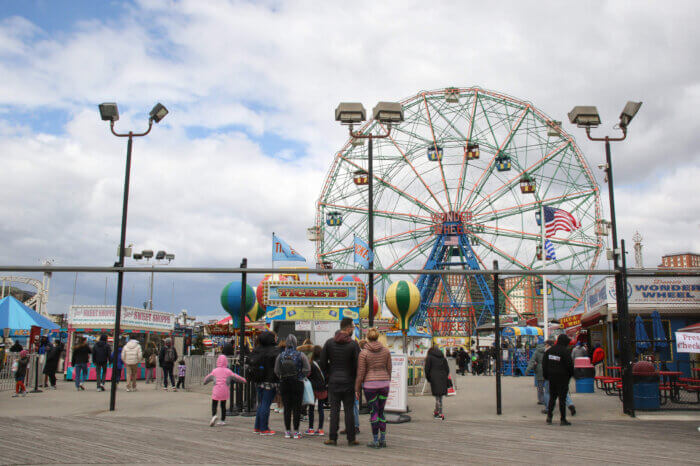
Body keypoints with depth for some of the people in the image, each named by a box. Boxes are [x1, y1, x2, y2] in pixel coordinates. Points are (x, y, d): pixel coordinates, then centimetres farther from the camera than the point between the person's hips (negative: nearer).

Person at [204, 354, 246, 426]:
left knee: (214, 404, 4)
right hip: (224, 391, 1)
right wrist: (243, 380, 17)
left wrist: (205, 382, 37)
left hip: (216, 391, -1)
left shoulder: (214, 371, 2)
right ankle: (223, 420, 15)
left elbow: (208, 378, 16)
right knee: (223, 405, 12)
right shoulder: (228, 371, 0)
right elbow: (235, 377, 3)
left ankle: (213, 415, -23)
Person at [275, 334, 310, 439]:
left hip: (284, 383, 2)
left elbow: (276, 371, 0)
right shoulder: (301, 355, -8)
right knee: (297, 408, 5)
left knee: (287, 408, 9)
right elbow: (307, 369, -9)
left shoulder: (280, 356, -2)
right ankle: (296, 431, 6)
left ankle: (287, 431, 12)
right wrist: (301, 376, 8)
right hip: (298, 383, -2)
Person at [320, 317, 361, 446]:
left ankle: (332, 438, 5)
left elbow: (323, 363, 2)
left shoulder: (329, 343, 1)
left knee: (334, 410, 6)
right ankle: (351, 439, 8)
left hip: (333, 381, 2)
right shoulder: (353, 344, -8)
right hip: (348, 382, -2)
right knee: (349, 410, 4)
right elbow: (358, 364, -9)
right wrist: (355, 378, 7)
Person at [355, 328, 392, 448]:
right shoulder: (386, 350, 2)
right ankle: (383, 439, 14)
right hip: (384, 383, 3)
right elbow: (389, 369, 7)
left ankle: (375, 441, 6)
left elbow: (360, 373, -7)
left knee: (374, 412, 3)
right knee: (381, 411, 14)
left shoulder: (364, 353, -8)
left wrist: (357, 389, 0)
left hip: (370, 384, -3)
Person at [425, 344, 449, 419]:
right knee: (440, 396, 14)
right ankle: (436, 412, 26)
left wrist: (428, 379, 9)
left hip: (435, 379, -5)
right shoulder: (442, 357, 17)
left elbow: (427, 369, -1)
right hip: (443, 378, 5)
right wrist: (445, 377, 17)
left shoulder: (429, 357, 3)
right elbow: (447, 369, 14)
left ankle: (440, 414, -5)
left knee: (438, 397, -3)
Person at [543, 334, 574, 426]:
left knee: (552, 397, 15)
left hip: (551, 377, 5)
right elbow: (570, 364, -12)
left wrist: (546, 375, 16)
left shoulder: (549, 350, 6)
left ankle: (549, 416, 8)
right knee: (562, 398, 0)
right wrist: (571, 374, 5)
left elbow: (544, 364, 9)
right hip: (562, 378, -5)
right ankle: (563, 419, 3)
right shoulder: (565, 351, -13)